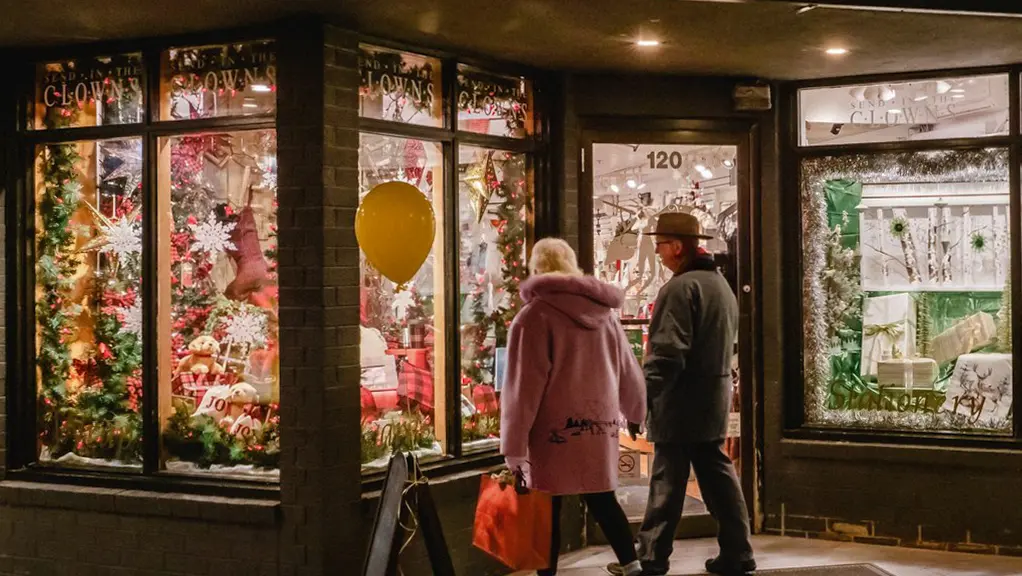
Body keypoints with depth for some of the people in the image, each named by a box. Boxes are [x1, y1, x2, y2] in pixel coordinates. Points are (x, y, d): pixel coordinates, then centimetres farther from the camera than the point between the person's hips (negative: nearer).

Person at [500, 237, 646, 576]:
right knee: (601, 499, 18)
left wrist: (513, 445, -12)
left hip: (555, 429, -6)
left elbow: (523, 384, -13)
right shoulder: (604, 313, 10)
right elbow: (627, 372, 19)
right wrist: (633, 414, 35)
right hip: (599, 423, 6)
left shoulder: (534, 315, -9)